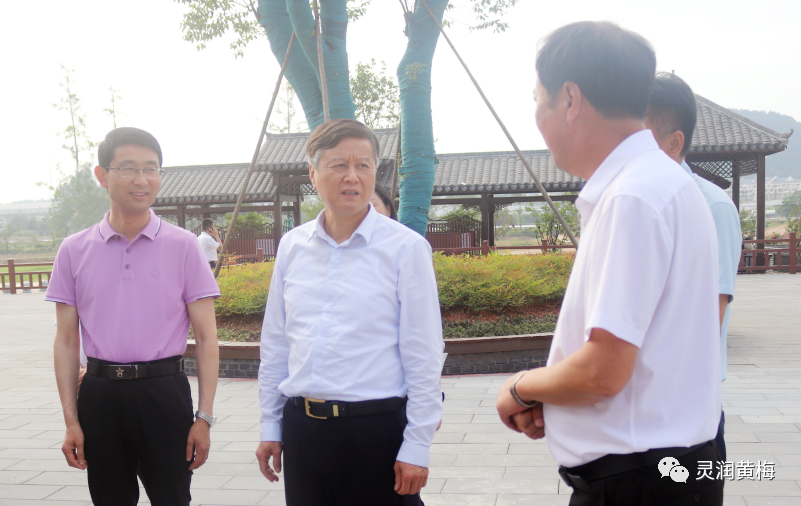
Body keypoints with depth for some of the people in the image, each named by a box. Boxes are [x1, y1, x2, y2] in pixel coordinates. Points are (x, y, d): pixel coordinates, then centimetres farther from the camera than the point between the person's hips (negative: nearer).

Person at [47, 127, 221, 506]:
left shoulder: (183, 246, -3)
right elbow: (66, 341, 6)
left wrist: (204, 417, -6)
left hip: (163, 393, -2)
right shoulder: (74, 251, 3)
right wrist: (71, 421, 2)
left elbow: (206, 338, -2)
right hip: (99, 395, 2)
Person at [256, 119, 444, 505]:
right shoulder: (291, 246, 5)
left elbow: (423, 358, -6)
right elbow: (274, 344, 12)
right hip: (301, 427, 4)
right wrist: (270, 426, 12)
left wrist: (417, 447, -7)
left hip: (376, 429, -4)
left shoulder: (405, 248, -7)